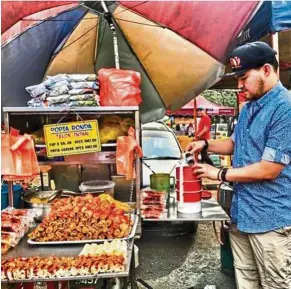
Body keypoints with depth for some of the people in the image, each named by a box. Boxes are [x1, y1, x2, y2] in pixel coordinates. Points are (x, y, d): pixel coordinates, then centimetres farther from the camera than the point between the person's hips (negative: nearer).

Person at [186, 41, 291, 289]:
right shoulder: (249, 107, 9)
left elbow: (269, 169, -23)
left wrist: (220, 174, -14)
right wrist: (206, 145, 5)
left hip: (270, 218, -8)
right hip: (241, 213, 9)